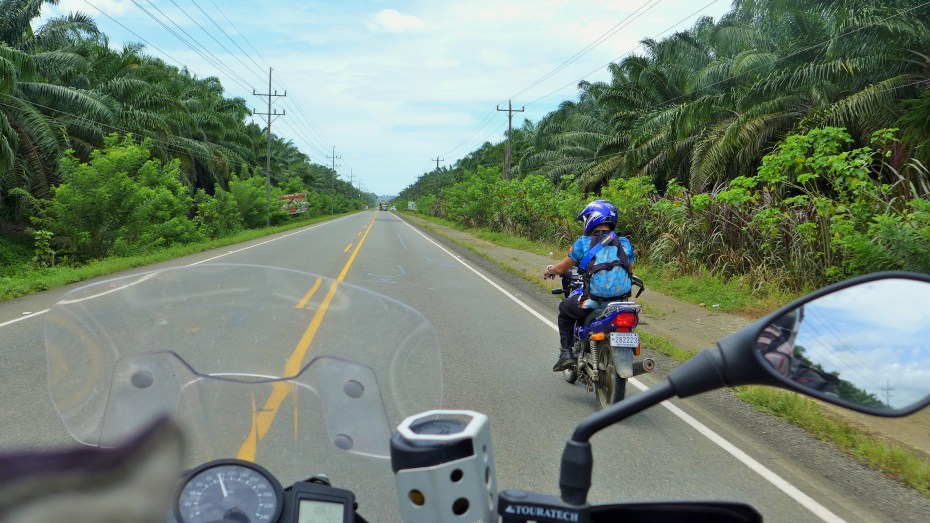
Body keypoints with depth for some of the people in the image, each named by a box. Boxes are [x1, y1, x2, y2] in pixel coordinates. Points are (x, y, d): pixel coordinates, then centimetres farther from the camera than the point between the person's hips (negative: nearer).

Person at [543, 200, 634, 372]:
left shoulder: (583, 242, -3)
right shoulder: (625, 243, 6)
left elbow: (561, 268, 5)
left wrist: (549, 271, 27)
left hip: (593, 302, -3)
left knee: (564, 308, 26)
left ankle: (565, 352, 16)